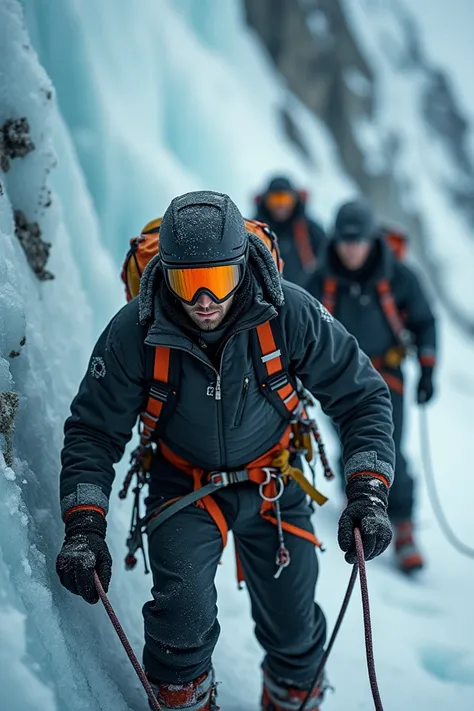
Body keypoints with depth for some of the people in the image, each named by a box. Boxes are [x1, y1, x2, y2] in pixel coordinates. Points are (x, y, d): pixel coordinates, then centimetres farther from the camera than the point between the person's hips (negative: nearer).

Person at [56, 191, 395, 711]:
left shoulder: (289, 314, -25)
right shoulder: (135, 331, -23)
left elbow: (361, 397, -15)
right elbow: (93, 430, -13)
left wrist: (368, 491, -26)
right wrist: (84, 525, -24)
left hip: (274, 486, 1)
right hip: (184, 486, 0)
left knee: (293, 627, 8)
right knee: (185, 606, -22)